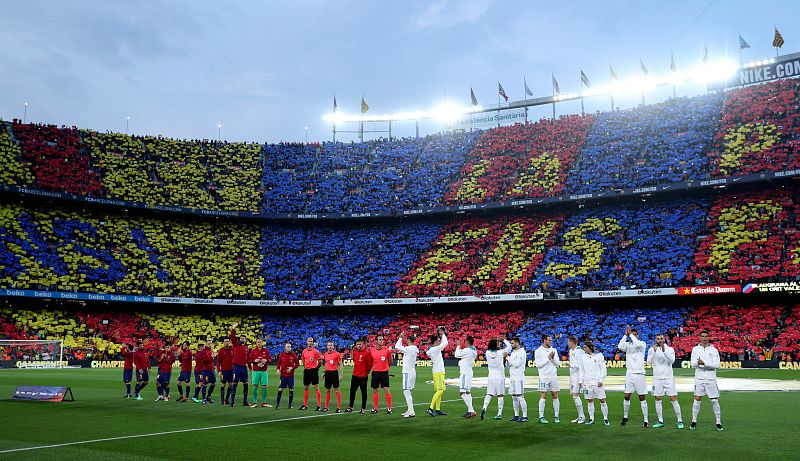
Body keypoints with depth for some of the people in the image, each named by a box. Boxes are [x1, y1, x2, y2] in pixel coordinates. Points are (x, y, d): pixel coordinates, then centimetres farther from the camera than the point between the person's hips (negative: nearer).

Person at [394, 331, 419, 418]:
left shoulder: (409, 349, -16)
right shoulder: (414, 349, 10)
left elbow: (397, 346, -11)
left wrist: (400, 338, -2)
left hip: (408, 373, -9)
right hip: (412, 372, 9)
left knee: (406, 392, -9)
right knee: (408, 392, 17)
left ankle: (411, 412, -12)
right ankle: (410, 410, 22)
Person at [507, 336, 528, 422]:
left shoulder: (522, 353, -10)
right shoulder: (513, 352, 15)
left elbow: (516, 364, -19)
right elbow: (509, 365, 16)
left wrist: (508, 357, -12)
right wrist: (507, 358, 0)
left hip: (519, 378, -8)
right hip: (512, 378, 8)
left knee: (520, 397, -9)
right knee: (514, 397, 9)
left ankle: (525, 416, -5)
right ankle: (516, 415, 16)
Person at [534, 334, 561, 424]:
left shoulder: (554, 350, 10)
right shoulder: (538, 351, -4)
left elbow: (558, 364, 8)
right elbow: (538, 364, -12)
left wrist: (553, 358, -10)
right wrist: (548, 358, -13)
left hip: (553, 376, 4)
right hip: (544, 377, -4)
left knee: (555, 396, 4)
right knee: (543, 397, -4)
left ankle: (556, 416, 12)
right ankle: (541, 417, 2)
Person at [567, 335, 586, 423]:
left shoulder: (579, 351, -14)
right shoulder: (570, 351, 15)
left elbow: (582, 365, -18)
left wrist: (572, 366, -15)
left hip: (578, 376, -9)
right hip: (572, 376, 9)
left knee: (575, 395, -12)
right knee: (574, 396, 9)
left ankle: (582, 416, -5)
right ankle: (580, 416, 16)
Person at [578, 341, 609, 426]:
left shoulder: (599, 356, -1)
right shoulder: (583, 357, 10)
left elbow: (603, 369, -2)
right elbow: (581, 370, 14)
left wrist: (601, 380, -9)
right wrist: (580, 380, 7)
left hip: (597, 383, -3)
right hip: (587, 383, 3)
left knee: (602, 400, -2)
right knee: (589, 401, 5)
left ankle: (605, 419, 7)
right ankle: (591, 419, 14)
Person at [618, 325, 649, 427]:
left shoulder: (642, 344, 1)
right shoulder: (627, 344, 7)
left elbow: (637, 344, -22)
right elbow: (620, 347, -14)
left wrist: (630, 334, -16)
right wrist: (626, 335, -16)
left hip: (639, 374, -2)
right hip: (629, 374, 2)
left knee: (642, 398, 1)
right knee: (626, 396, 2)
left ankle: (645, 421, 6)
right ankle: (625, 417, 18)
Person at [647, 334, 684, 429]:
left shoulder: (670, 349, -1)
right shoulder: (651, 349, 1)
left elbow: (672, 360, -18)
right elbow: (649, 362, -13)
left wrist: (664, 351, -30)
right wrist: (654, 351, -28)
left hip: (668, 378, -2)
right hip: (657, 378, 2)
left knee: (673, 399, -2)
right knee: (658, 400, 5)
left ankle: (680, 421, 7)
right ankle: (660, 421, 15)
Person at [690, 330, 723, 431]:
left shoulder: (714, 350, -1)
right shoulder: (695, 349, 5)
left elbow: (717, 364, -12)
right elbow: (693, 363, -2)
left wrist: (704, 363, -23)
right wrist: (697, 362, -24)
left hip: (711, 379, -1)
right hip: (699, 378, 1)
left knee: (714, 401, 2)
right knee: (697, 399, -2)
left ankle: (718, 423, 12)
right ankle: (694, 421, 8)